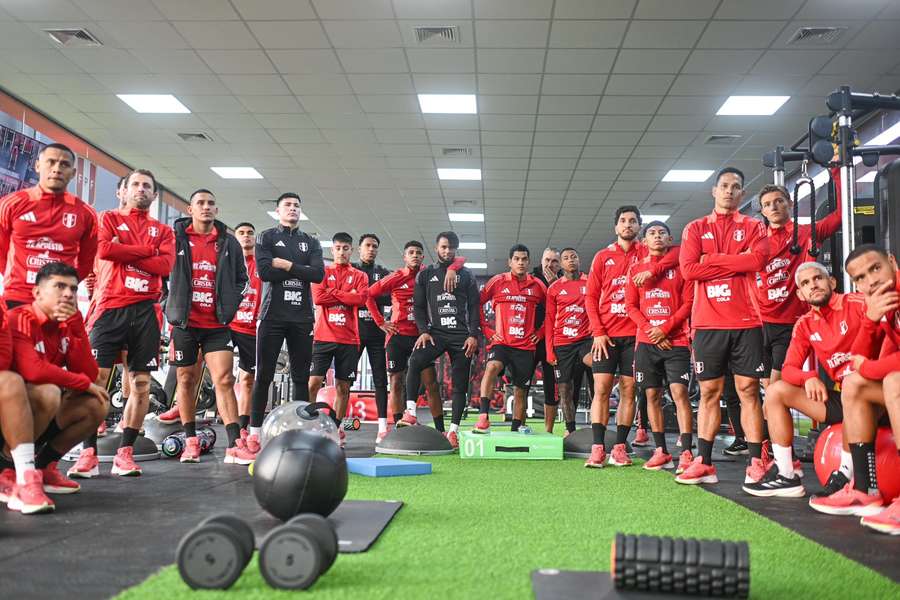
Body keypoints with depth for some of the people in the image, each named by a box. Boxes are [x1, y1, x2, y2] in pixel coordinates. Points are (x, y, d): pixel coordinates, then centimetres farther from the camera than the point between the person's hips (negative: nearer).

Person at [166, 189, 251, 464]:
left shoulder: (229, 242, 8)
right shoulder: (174, 238, 2)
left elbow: (241, 278, 15)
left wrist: (231, 304, 4)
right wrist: (172, 305, -2)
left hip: (217, 324, 1)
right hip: (184, 322, -1)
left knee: (224, 380, -8)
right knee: (186, 379, 8)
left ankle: (235, 445, -11)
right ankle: (191, 441, 19)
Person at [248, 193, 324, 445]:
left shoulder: (311, 242, 16)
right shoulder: (266, 237, 8)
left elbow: (318, 273, -2)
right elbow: (264, 271, -9)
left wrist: (287, 265, -8)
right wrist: (300, 271, -6)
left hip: (302, 317, 3)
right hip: (272, 315, -3)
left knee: (301, 376, 4)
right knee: (264, 375, -2)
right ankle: (255, 431, 3)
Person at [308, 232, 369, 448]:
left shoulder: (360, 276, 13)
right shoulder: (322, 272, 10)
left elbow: (362, 298, -7)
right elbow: (318, 297, -7)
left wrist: (333, 292, -6)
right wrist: (347, 296, -6)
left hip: (349, 339, 1)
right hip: (323, 337, -1)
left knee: (343, 386, 3)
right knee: (313, 382, -9)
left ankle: (338, 429, 11)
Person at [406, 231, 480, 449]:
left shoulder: (466, 275, 11)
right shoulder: (425, 275, 12)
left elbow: (474, 307, 7)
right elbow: (418, 306, 9)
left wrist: (473, 335, -4)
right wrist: (423, 331, -7)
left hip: (462, 335, 1)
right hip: (435, 333, -1)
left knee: (460, 384, 0)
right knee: (415, 362, -28)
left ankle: (453, 429, 7)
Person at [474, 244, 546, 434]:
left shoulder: (537, 285, 6)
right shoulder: (498, 281, 1)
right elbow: (477, 304, 5)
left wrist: (540, 332, 8)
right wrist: (487, 330, 0)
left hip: (526, 346, 3)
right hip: (501, 342, -2)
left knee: (520, 391, 7)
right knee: (492, 367, -32)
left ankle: (515, 431, 21)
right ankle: (483, 418, -34)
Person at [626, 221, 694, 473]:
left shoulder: (680, 266, 5)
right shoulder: (636, 269, 12)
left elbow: (688, 302, -2)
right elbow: (631, 305, 7)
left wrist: (666, 328, -13)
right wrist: (650, 329, -8)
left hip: (676, 340, -3)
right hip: (647, 341, 3)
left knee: (679, 392, -12)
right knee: (652, 395, 5)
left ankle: (686, 453, -13)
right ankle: (661, 452, 13)